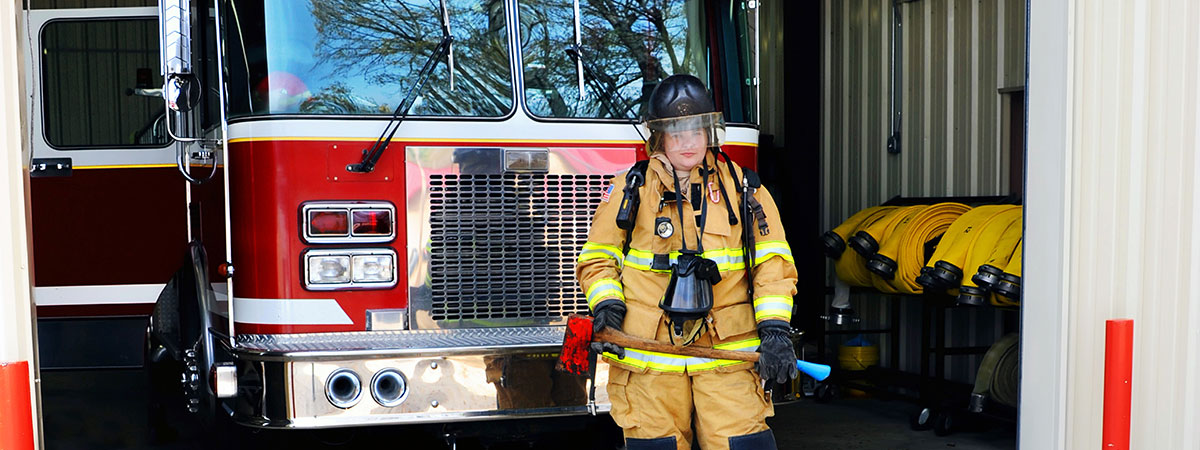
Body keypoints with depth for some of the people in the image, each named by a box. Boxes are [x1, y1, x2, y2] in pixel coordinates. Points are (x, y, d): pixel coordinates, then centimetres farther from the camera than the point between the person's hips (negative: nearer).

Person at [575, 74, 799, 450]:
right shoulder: (629, 190, 7)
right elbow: (597, 257, 11)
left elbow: (773, 262, 4)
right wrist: (606, 306, -7)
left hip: (727, 351, 0)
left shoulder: (743, 189, 8)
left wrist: (775, 329, -6)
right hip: (647, 353, 0)